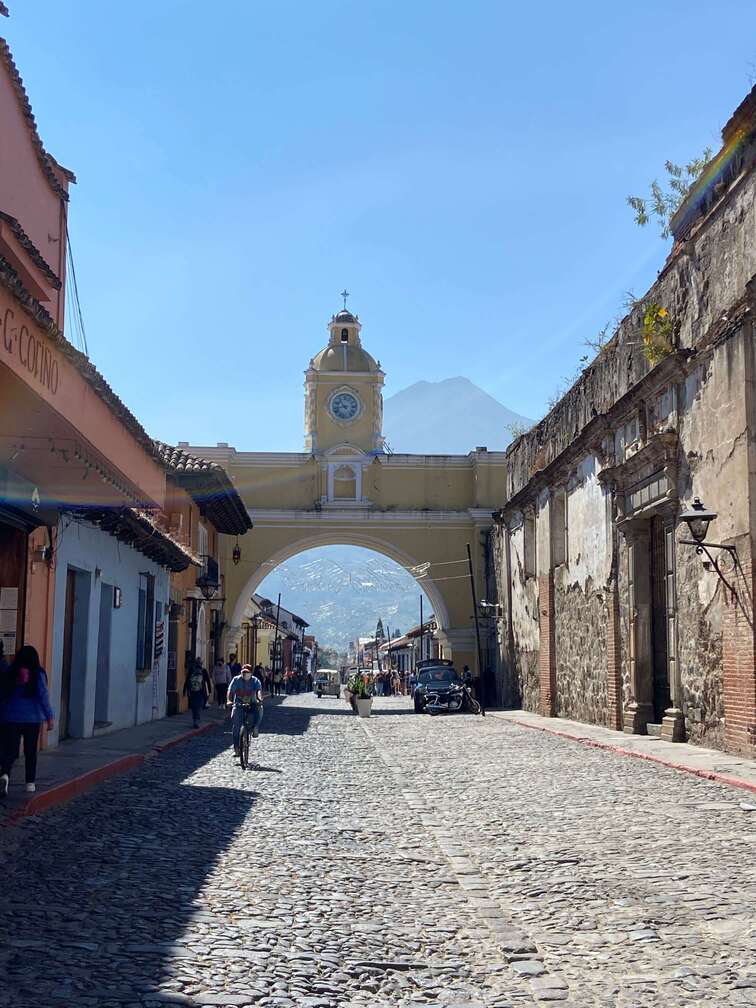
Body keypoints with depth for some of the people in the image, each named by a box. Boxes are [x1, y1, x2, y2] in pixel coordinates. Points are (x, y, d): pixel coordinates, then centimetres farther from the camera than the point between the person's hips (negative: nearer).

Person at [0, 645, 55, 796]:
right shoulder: (38, 674, -6)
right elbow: (43, 696, -11)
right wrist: (50, 717, -9)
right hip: (32, 718, -1)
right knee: (30, 752, 13)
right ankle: (30, 783, 17)